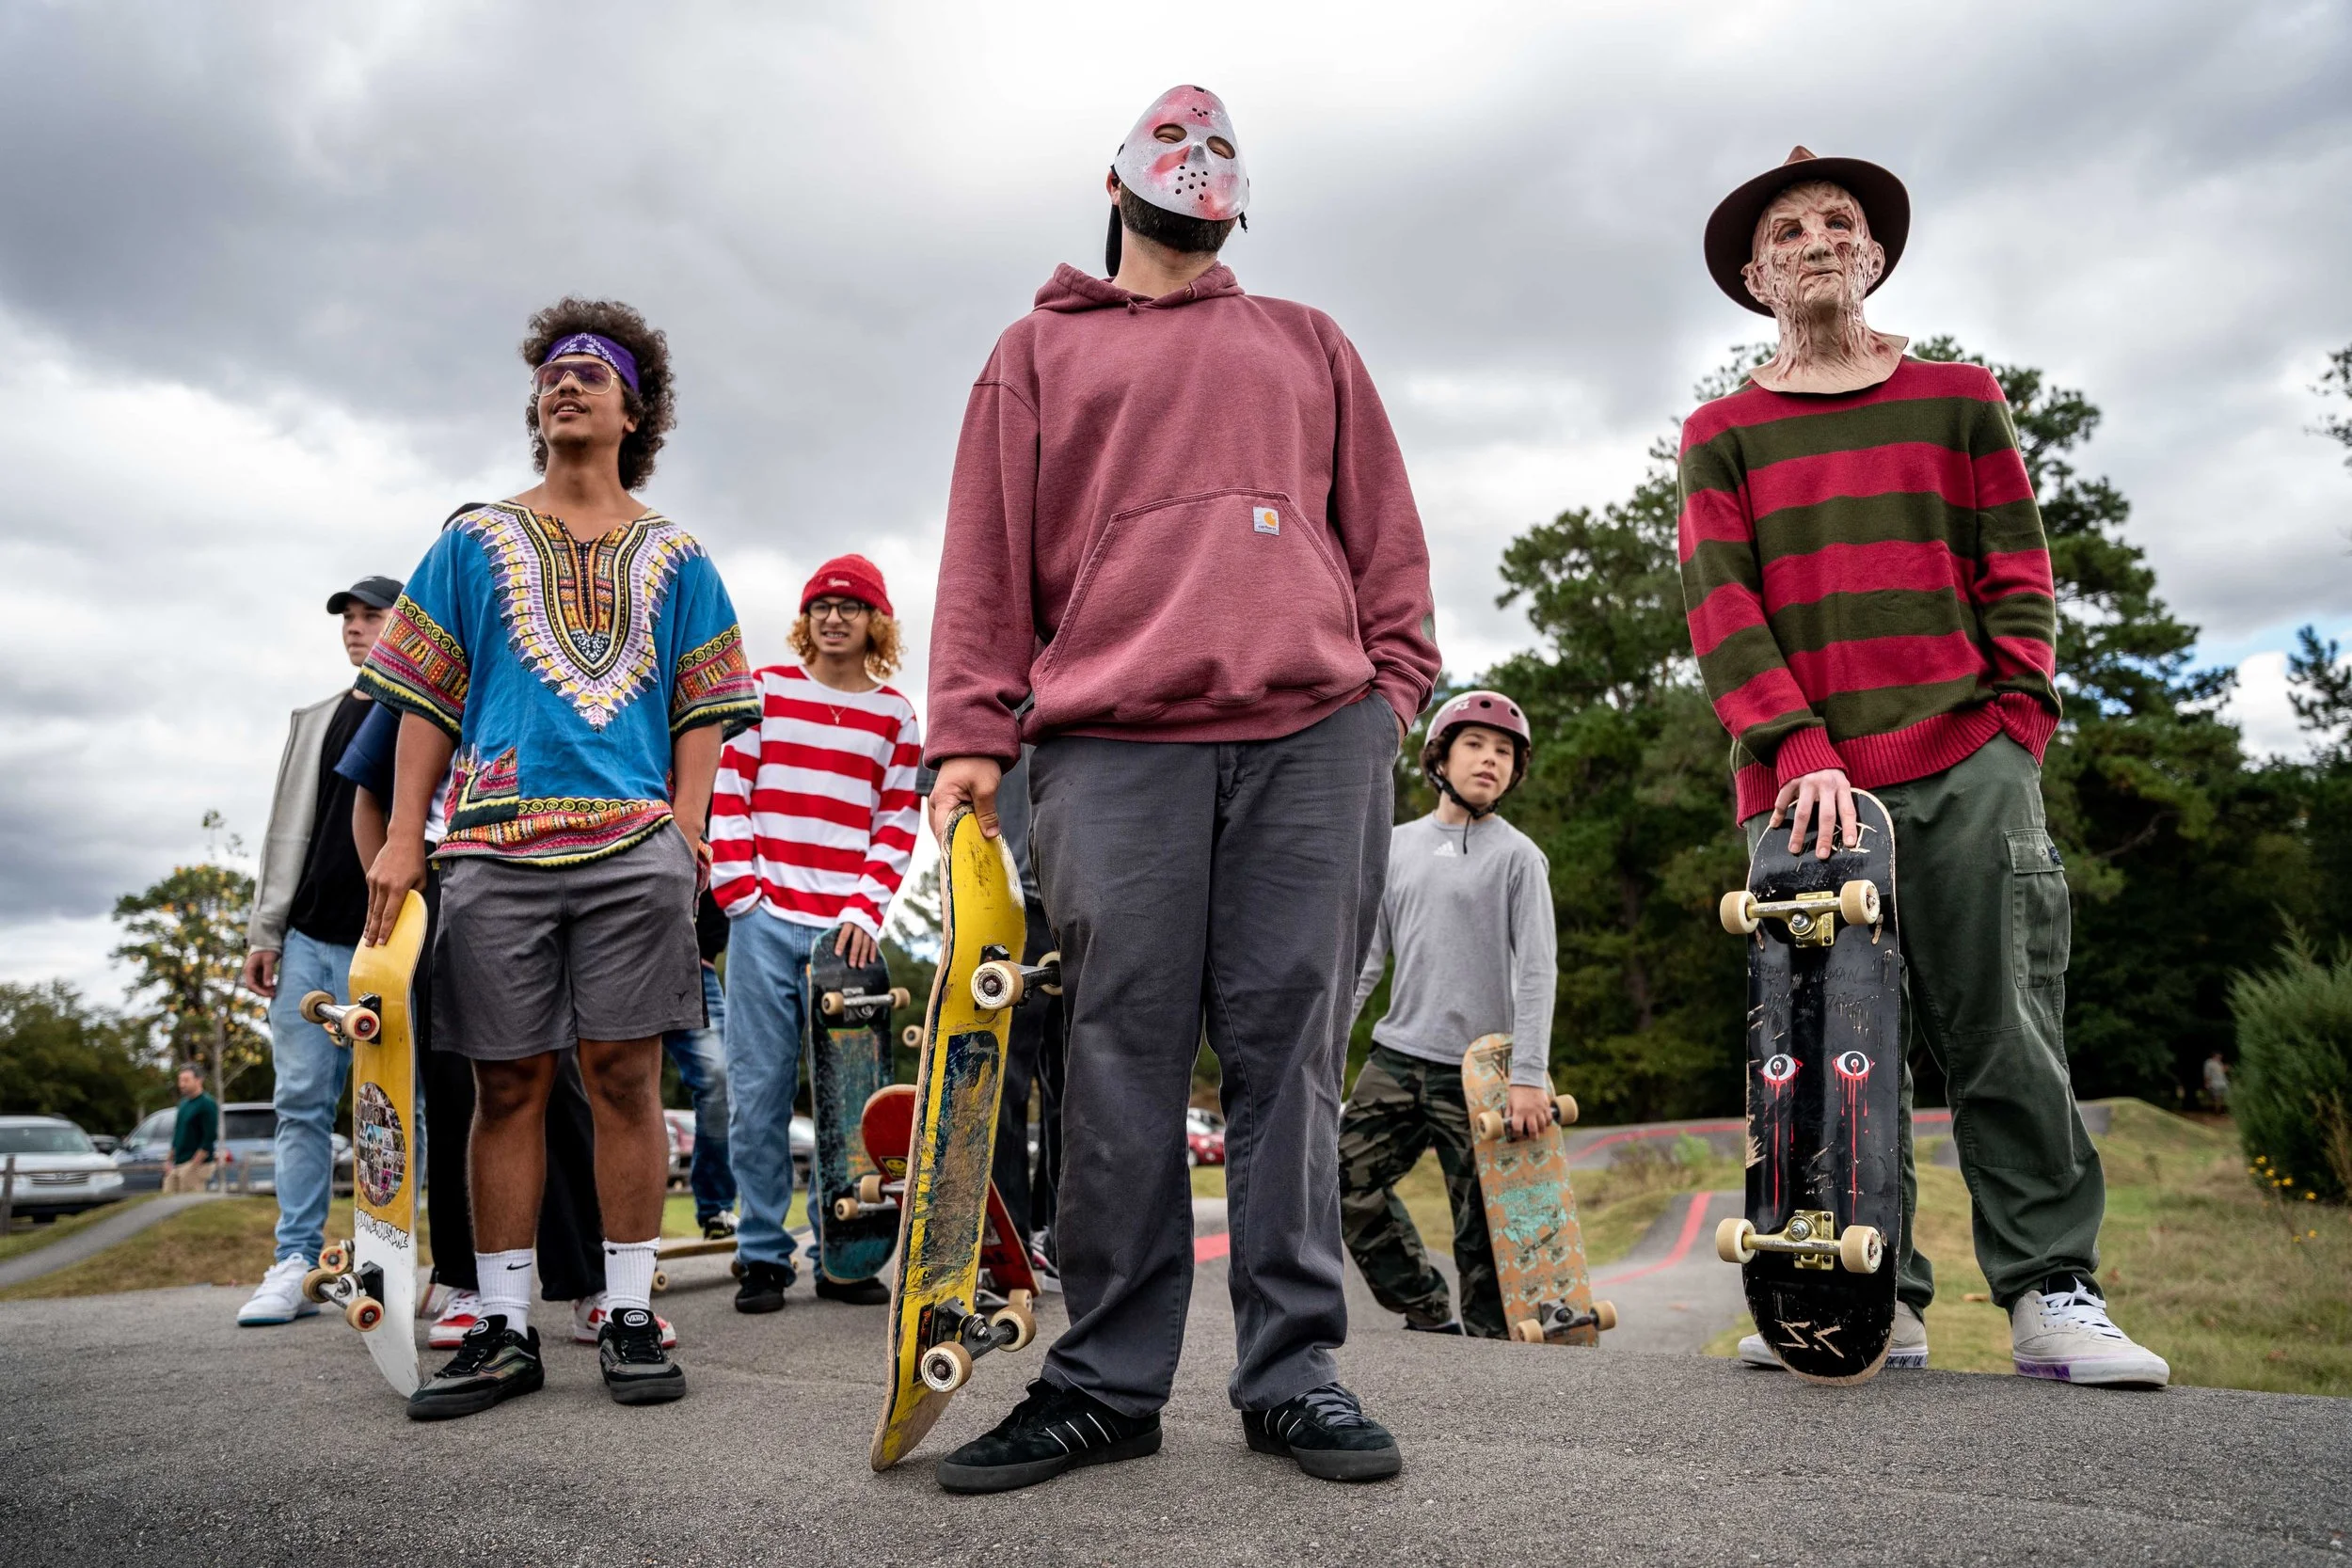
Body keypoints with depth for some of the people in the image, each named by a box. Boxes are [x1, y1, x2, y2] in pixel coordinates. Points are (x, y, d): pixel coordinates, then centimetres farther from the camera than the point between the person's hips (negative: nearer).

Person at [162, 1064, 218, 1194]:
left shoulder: (208, 1104, -10)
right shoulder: (183, 1103, 15)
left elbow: (210, 1139, -15)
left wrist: (193, 1165, -17)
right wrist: (169, 1160, 17)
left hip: (195, 1164, -8)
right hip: (176, 1164, 8)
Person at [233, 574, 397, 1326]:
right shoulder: (315, 721, 17)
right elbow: (287, 831, 16)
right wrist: (264, 931, 9)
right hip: (307, 941, 5)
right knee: (302, 1102, 4)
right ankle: (296, 1263, 9)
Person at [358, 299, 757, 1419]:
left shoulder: (674, 558, 16)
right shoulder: (475, 542, 16)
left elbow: (701, 707, 12)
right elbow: (425, 698, 12)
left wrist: (685, 832, -1)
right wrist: (402, 839, 2)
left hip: (635, 846, 0)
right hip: (495, 848, 1)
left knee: (625, 1076, -2)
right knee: (507, 1084, 2)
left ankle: (630, 1316, 7)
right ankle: (505, 1328, 11)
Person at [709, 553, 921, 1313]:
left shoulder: (895, 716, 10)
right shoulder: (765, 690, 8)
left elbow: (898, 824, 7)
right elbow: (726, 793, 3)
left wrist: (866, 911, -4)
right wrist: (739, 892, -5)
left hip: (846, 929, 1)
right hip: (765, 920, -1)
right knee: (759, 1091, 0)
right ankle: (762, 1256, 10)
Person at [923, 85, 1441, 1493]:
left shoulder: (1310, 345, 26)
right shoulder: (1039, 351, 21)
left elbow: (1385, 533, 19)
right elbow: (989, 552, 11)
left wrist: (1396, 684, 5)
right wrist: (972, 734, 0)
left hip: (1316, 734, 1)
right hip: (1109, 742, -1)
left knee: (1291, 1049, 0)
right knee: (1123, 1057, -3)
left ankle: (1295, 1368, 8)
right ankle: (1110, 1380, 6)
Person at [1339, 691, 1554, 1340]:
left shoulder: (1517, 856, 0)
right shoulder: (1397, 844, 13)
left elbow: (1537, 970, -7)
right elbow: (1367, 953, 14)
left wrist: (1529, 1075, -17)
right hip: (1395, 1056, 5)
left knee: (1481, 1225, -2)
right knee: (1347, 1180, 2)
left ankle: (1490, 1336, 14)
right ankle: (1429, 1311, 16)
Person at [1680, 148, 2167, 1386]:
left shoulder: (1960, 400, 17)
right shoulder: (1722, 435, 13)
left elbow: (2019, 577, 12)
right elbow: (1720, 607, 1)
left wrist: (2012, 730, -3)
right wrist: (1803, 750, -12)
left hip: (1966, 769, 0)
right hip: (1803, 783, 0)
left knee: (2004, 1037, -2)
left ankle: (2050, 1294, 7)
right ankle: (1874, 1298, 9)